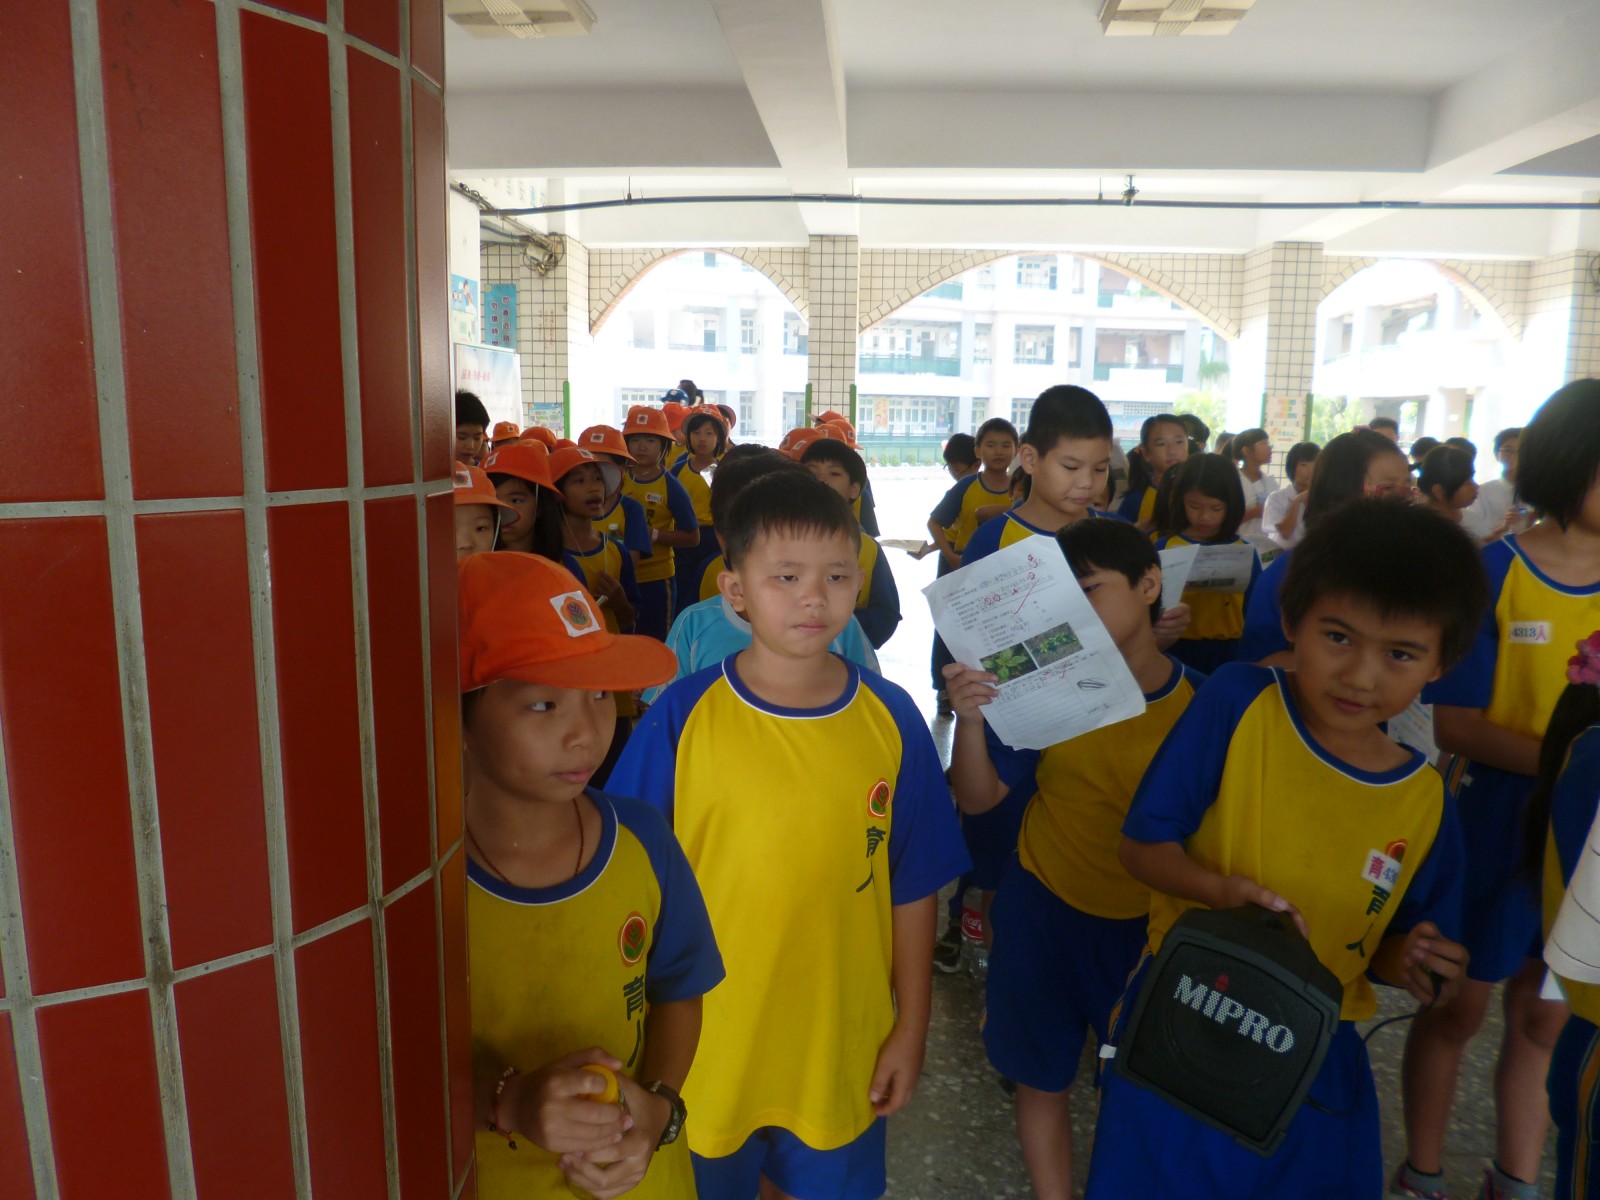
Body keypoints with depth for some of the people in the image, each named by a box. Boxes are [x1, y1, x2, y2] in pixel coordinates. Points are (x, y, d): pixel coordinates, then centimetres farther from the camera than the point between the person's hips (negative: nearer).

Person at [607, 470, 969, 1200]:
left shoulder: (893, 721, -8)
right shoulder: (682, 717, -14)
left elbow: (911, 889, -1)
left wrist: (911, 1029, 2)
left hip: (844, 1046, 2)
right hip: (706, 1044, -1)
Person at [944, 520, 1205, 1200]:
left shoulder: (1201, 702, -10)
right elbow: (979, 798, -11)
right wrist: (970, 720, -26)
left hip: (1150, 923, 0)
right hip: (1044, 913, 0)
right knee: (1042, 1076, 13)